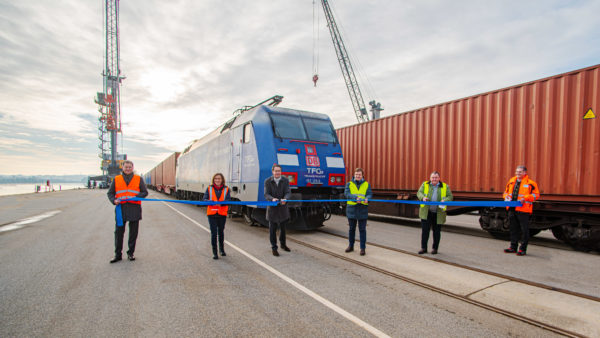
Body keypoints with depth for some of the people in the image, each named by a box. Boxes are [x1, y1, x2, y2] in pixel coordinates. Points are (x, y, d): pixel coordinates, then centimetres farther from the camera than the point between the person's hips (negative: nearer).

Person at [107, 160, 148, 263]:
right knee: (119, 232, 2)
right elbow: (110, 193, 13)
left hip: (134, 208, -1)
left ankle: (131, 253, 18)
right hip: (121, 208, 1)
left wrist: (136, 197, -13)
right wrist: (114, 200, -7)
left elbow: (145, 192, 5)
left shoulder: (138, 179, 8)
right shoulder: (116, 179, 11)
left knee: (133, 232, 5)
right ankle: (118, 254, 14)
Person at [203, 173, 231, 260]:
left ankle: (222, 249, 36)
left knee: (221, 232, 16)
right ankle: (214, 252, 9)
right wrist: (212, 202, -25)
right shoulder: (209, 188, 2)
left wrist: (220, 203, -31)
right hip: (212, 213, -1)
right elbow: (205, 199, -5)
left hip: (222, 214, 1)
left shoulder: (226, 189, 0)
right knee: (213, 233, -3)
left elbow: (228, 200, -11)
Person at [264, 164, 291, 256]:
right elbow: (266, 194, -13)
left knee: (283, 227, 17)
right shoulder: (267, 181, -7)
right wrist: (272, 199, -35)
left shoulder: (285, 180, -4)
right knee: (272, 229, 3)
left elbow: (288, 192, -12)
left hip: (282, 207, 2)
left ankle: (283, 244, 38)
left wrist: (285, 199, -34)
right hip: (272, 208, -2)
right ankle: (274, 248, 17)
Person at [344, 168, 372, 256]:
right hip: (351, 209, 1)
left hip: (362, 210, -1)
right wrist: (356, 198, -28)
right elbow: (346, 193, -10)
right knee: (351, 229, 13)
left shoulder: (367, 184, 7)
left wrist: (367, 199, -27)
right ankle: (351, 246, 28)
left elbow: (370, 194, -3)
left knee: (362, 230, 3)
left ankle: (363, 248, 12)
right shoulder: (349, 184, 5)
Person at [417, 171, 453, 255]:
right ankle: (423, 248, 11)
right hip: (426, 212, 0)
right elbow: (419, 193, 3)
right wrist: (423, 197, -19)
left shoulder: (445, 186, 6)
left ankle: (435, 248, 23)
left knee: (437, 232, 9)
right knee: (424, 230, 0)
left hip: (438, 213, 0)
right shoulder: (425, 184, 7)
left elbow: (450, 197, 5)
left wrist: (445, 200, -17)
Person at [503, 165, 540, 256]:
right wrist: (506, 197, 1)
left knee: (524, 230, 1)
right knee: (513, 229, 14)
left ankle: (523, 249, 11)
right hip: (512, 209, 6)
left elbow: (536, 195, -5)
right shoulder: (511, 181, 13)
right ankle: (513, 247, 24)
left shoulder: (530, 183, -3)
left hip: (523, 210, -6)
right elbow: (506, 192, 22)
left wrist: (525, 198, -18)